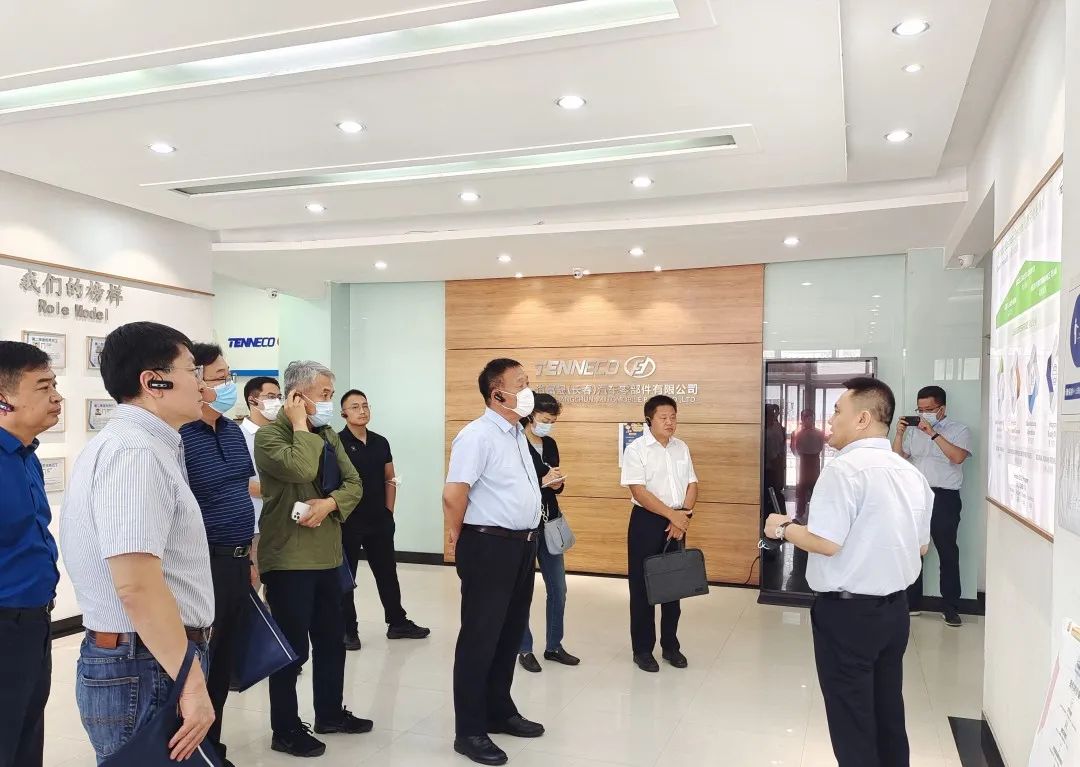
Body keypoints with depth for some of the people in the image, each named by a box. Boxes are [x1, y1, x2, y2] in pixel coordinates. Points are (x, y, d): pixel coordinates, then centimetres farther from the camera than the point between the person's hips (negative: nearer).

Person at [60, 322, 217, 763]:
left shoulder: (133, 444, 13)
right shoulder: (135, 451, -20)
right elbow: (136, 584, -29)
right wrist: (192, 683, -24)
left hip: (148, 660, 10)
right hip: (146, 670, -10)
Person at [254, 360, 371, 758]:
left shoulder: (327, 435, 12)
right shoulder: (269, 434, -12)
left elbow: (353, 483, 7)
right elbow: (300, 470, -30)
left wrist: (329, 503, -13)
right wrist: (300, 425, -17)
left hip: (327, 554, 8)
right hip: (288, 558, -8)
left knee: (331, 640, 18)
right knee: (292, 647, 3)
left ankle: (330, 713, 35)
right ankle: (286, 730, 19)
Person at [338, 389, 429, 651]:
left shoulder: (381, 442, 6)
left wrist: (388, 511, 7)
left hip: (380, 521, 5)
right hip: (348, 521, -5)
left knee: (387, 573, 14)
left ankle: (398, 623, 26)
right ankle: (348, 629, 19)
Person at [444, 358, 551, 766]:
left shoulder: (518, 435, 13)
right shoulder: (478, 435, -18)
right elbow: (454, 494, -21)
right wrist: (459, 540, -9)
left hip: (522, 545, 9)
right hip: (490, 547, -9)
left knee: (511, 634, 19)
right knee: (480, 638, 2)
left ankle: (500, 712, 36)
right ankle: (470, 731, 14)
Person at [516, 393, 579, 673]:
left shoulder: (551, 444, 9)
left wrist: (557, 484, -5)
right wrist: (543, 482, -22)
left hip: (550, 522, 7)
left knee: (558, 588, 11)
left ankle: (553, 646, 26)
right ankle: (524, 649, 20)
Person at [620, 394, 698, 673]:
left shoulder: (681, 448, 8)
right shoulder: (636, 449, -10)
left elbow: (691, 485, 8)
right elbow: (639, 492, -17)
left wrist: (684, 516, -7)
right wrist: (672, 514, -18)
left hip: (677, 523, 5)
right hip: (647, 521, -5)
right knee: (642, 586, 2)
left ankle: (670, 645, 26)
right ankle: (642, 649, 15)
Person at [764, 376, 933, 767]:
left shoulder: (845, 468, -20)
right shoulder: (911, 473, 5)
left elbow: (826, 542, -24)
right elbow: (921, 547, 13)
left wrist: (783, 528, -7)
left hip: (848, 611, -7)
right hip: (895, 607, 8)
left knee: (851, 719, 8)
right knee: (888, 714, 19)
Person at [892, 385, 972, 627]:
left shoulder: (958, 429, 2)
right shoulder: (913, 430, 14)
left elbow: (957, 457, -15)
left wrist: (933, 433, -18)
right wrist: (899, 434, -4)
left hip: (944, 498, -4)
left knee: (948, 552, 0)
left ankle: (950, 607, 9)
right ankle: (912, 602, 15)